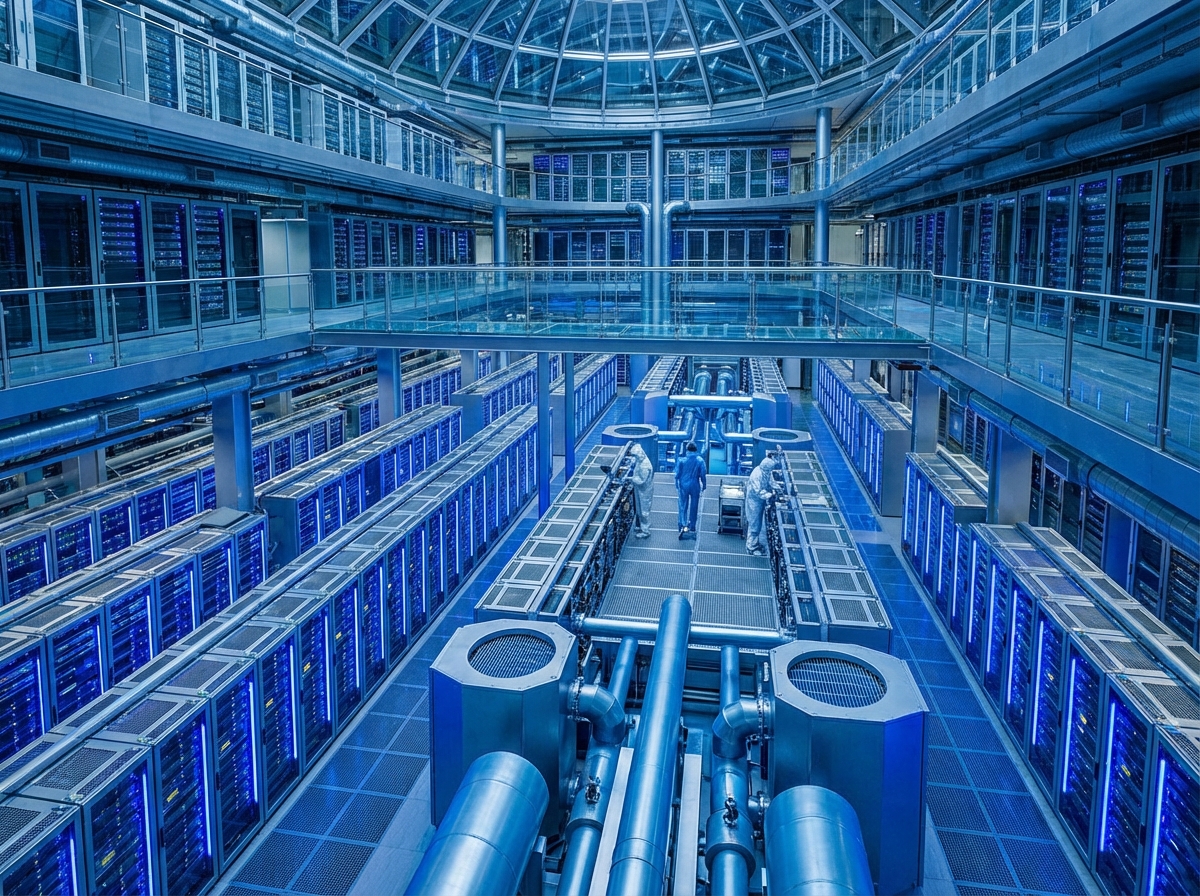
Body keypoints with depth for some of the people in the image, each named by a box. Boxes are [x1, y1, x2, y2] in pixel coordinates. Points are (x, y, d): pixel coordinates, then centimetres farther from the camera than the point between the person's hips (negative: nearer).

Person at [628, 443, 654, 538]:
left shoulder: (645, 466, -30)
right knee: (639, 510, 22)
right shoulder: (639, 461, -1)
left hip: (644, 491, -9)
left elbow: (641, 480, -27)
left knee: (643, 511, 4)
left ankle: (645, 531, 17)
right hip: (639, 490, 9)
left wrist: (630, 478, -21)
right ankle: (640, 527, 38)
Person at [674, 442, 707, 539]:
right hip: (695, 486, 1)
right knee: (694, 507, 11)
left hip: (684, 485, -1)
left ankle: (683, 525, -13)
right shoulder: (700, 461, -6)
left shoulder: (681, 460, -7)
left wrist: (677, 484, 11)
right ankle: (692, 527, 18)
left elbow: (677, 474, -2)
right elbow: (703, 475, -3)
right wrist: (704, 485, 10)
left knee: (683, 506, 4)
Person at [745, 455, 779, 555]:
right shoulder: (757, 475, -30)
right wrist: (769, 495, -29)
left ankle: (755, 543, 36)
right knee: (754, 524, 2)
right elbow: (758, 492, -30)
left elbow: (767, 483, 12)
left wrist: (772, 488, -5)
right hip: (754, 501, -9)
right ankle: (751, 547, 15)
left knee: (758, 524, 21)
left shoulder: (765, 472, -4)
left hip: (760, 501, 9)